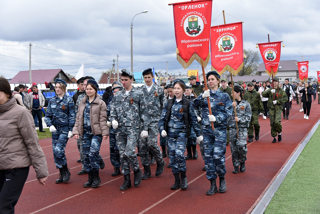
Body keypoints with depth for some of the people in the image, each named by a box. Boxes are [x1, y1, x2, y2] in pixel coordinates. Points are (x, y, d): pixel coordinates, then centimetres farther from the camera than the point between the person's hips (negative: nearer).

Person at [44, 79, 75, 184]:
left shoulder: (69, 100, -3)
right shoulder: (52, 100, 10)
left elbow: (72, 116, -4)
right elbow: (47, 116, 11)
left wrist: (70, 130, -10)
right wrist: (50, 125, -7)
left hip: (65, 129, -5)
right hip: (55, 130, 5)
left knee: (59, 150, -17)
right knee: (55, 152, 4)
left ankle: (66, 172, 1)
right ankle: (62, 175, 16)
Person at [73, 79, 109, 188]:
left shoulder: (100, 103, -1)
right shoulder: (82, 102, 13)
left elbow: (103, 119, -4)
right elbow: (78, 117, 15)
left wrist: (105, 132, -10)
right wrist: (76, 130, 8)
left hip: (96, 132, -5)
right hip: (85, 132, 5)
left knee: (93, 153, -15)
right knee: (86, 155, 6)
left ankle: (96, 178, 0)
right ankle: (90, 178, 17)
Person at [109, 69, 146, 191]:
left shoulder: (138, 94, 3)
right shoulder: (117, 96, 14)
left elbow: (143, 112, 3)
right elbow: (112, 110, 13)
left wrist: (144, 128, 0)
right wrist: (113, 120, -9)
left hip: (133, 128, -4)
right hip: (120, 129, 4)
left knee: (129, 152, -16)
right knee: (122, 155, 5)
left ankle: (137, 170, 12)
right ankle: (126, 180, 14)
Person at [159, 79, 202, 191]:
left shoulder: (188, 103, -1)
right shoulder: (169, 103, 8)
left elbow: (193, 119, 2)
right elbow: (163, 117, 8)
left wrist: (198, 134, 3)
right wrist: (162, 129, -8)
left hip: (182, 133, -4)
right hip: (170, 133, 4)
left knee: (179, 154, -19)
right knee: (172, 156, 4)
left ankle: (183, 177, 2)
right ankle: (177, 181, 16)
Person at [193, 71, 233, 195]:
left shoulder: (224, 96, 3)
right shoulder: (204, 95, 11)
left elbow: (228, 112, -2)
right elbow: (195, 106, -2)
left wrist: (216, 118, -16)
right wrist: (202, 97, -19)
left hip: (220, 130, -3)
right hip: (206, 129, 3)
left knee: (218, 156, -9)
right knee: (208, 156, 2)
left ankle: (222, 180, 16)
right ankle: (212, 185, 11)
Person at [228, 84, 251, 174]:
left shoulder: (246, 104, 3)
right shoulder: (231, 103, 8)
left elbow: (248, 117, 0)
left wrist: (240, 119, -14)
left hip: (242, 128, -2)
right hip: (232, 128, 2)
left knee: (241, 146, -11)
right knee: (233, 148, 3)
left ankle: (242, 163, 15)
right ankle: (236, 166, 15)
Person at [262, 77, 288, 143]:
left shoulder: (281, 90, 2)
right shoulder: (270, 90, 7)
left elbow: (285, 98, -5)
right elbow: (263, 94, -8)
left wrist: (277, 101, -15)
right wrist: (270, 91, -25)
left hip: (278, 109, -2)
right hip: (271, 109, 2)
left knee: (277, 122, -18)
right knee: (272, 123, 2)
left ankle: (279, 133, 9)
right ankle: (274, 137, 13)